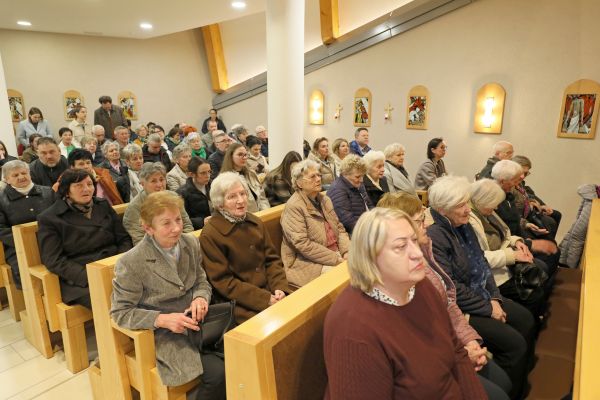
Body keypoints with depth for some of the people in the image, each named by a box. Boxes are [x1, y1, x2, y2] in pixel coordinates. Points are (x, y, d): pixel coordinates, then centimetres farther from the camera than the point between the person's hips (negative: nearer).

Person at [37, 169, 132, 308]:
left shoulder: (103, 205, 16)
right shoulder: (49, 218, 4)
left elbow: (124, 239, 14)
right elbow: (55, 261, -4)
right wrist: (89, 277, -18)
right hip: (78, 280, -4)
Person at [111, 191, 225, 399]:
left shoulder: (191, 243, -3)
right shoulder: (131, 262, -18)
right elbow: (120, 312, -11)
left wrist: (201, 298, -15)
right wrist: (162, 319, -25)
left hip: (193, 321, 5)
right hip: (163, 334, -5)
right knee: (217, 372, -21)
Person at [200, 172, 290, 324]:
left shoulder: (255, 222, 8)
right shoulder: (210, 234, -11)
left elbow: (271, 259, 9)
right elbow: (223, 281, -13)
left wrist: (280, 288, -9)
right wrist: (265, 299, -17)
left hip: (269, 291, 6)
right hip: (239, 303, -6)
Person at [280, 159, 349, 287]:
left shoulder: (324, 200, 11)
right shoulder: (293, 207, -14)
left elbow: (339, 227, 13)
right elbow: (302, 244, -21)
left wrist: (346, 251, -6)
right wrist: (336, 259, -19)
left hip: (336, 253, 8)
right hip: (307, 262, -8)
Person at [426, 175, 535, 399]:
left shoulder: (464, 226, 2)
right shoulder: (434, 237, -27)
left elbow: (482, 263, 10)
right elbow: (451, 288, -26)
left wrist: (495, 298, -3)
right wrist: (488, 308, -16)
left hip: (482, 297, 10)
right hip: (459, 310, -9)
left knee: (525, 320, 13)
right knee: (514, 343, -11)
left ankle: (521, 378, 34)